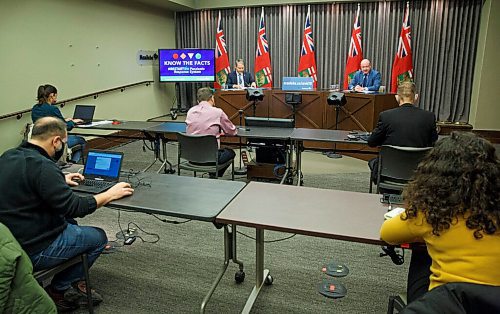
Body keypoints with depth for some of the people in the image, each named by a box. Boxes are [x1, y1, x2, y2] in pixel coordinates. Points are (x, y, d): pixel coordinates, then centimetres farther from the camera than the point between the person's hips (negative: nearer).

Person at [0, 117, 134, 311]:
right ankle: (59, 290, 17)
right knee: (98, 237, 6)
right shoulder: (42, 166, -26)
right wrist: (110, 194, -13)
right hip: (32, 251, -9)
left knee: (69, 224, 27)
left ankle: (72, 284, 27)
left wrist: (60, 180, 20)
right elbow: (73, 208, -24)